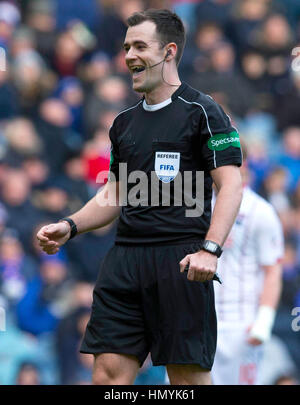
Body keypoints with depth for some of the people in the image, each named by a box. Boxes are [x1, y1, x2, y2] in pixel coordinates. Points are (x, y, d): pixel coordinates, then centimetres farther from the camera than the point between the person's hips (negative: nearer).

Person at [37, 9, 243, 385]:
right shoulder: (125, 122, 19)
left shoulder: (201, 111, -2)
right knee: (109, 369, -1)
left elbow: (231, 184, -9)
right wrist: (70, 226, 10)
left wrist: (210, 248, -20)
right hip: (125, 258, 6)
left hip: (180, 259, -6)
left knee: (189, 374, -4)